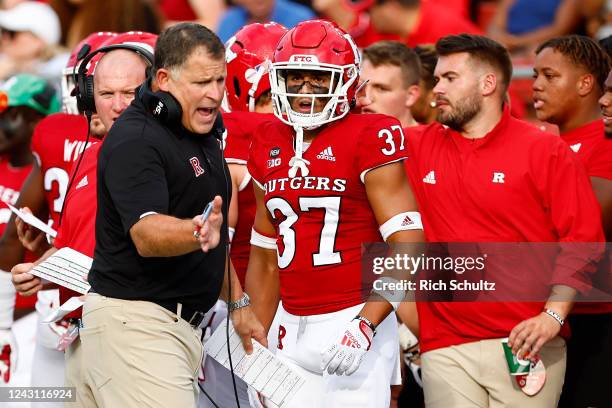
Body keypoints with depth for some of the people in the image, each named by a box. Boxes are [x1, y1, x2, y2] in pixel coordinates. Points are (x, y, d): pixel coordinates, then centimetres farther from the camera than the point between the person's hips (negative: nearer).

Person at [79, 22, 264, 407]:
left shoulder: (201, 134, 15)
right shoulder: (134, 141, -15)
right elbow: (146, 234, -28)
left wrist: (238, 302, 24)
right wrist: (197, 234, -47)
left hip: (183, 324, 10)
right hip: (135, 317, -10)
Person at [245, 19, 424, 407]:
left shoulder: (368, 139, -7)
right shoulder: (268, 146, 12)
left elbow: (408, 249, -13)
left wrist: (365, 326, -21)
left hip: (354, 324, -6)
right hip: (294, 330, 6)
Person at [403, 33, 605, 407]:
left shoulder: (546, 151, 1)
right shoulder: (418, 148, 11)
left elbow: (582, 242, -4)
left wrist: (553, 315, -14)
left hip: (526, 345, -3)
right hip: (446, 350, 3)